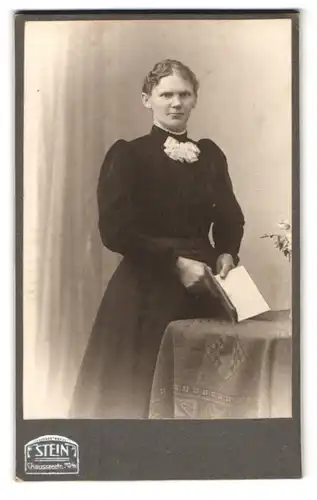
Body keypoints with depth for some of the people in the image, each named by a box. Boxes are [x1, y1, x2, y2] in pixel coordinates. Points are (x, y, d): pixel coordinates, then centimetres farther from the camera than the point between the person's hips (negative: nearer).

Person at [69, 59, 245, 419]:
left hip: (204, 288, 4)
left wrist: (227, 255, -4)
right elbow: (115, 231, -13)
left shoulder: (211, 155, 9)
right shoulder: (127, 155, -5)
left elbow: (230, 218, 16)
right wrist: (175, 261, -17)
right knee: (136, 389, 1)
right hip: (146, 291, -4)